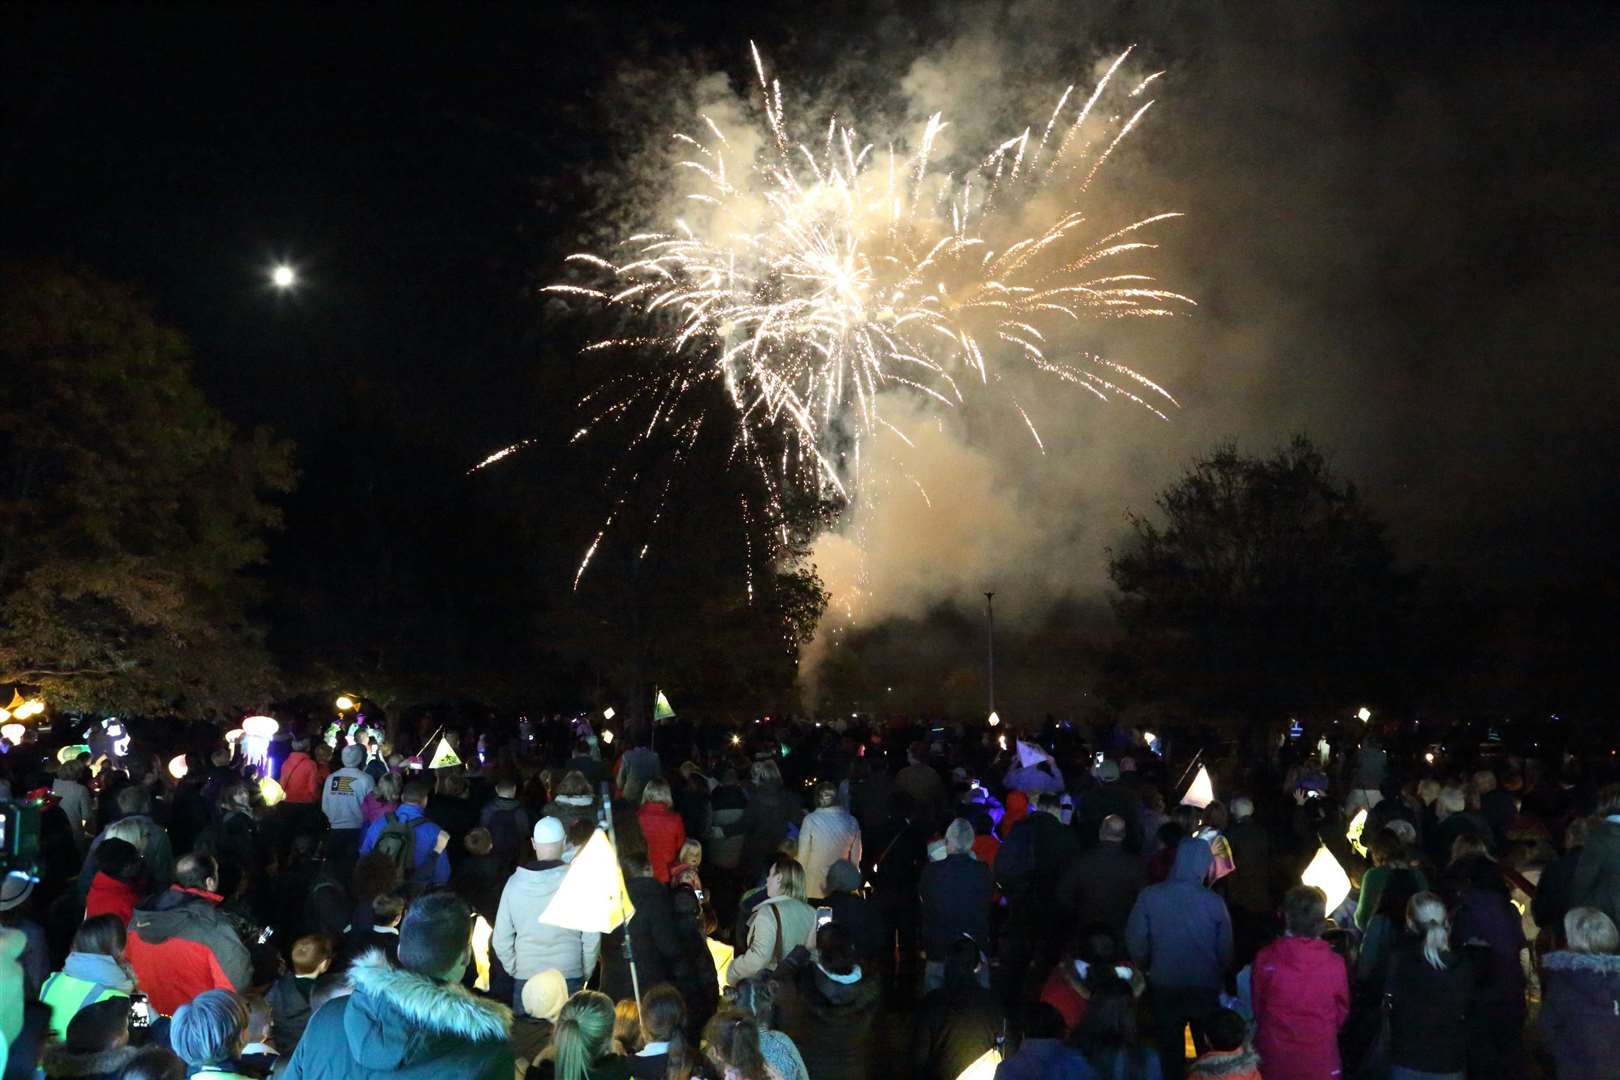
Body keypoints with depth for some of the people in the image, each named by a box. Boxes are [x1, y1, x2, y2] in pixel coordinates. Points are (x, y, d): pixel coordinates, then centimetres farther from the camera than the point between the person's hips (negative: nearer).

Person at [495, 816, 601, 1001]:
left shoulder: (515, 882, -1)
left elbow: (501, 940, 2)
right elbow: (592, 937, -6)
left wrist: (515, 971, 14)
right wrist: (585, 974, 8)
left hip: (525, 979, 2)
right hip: (570, 978, -2)